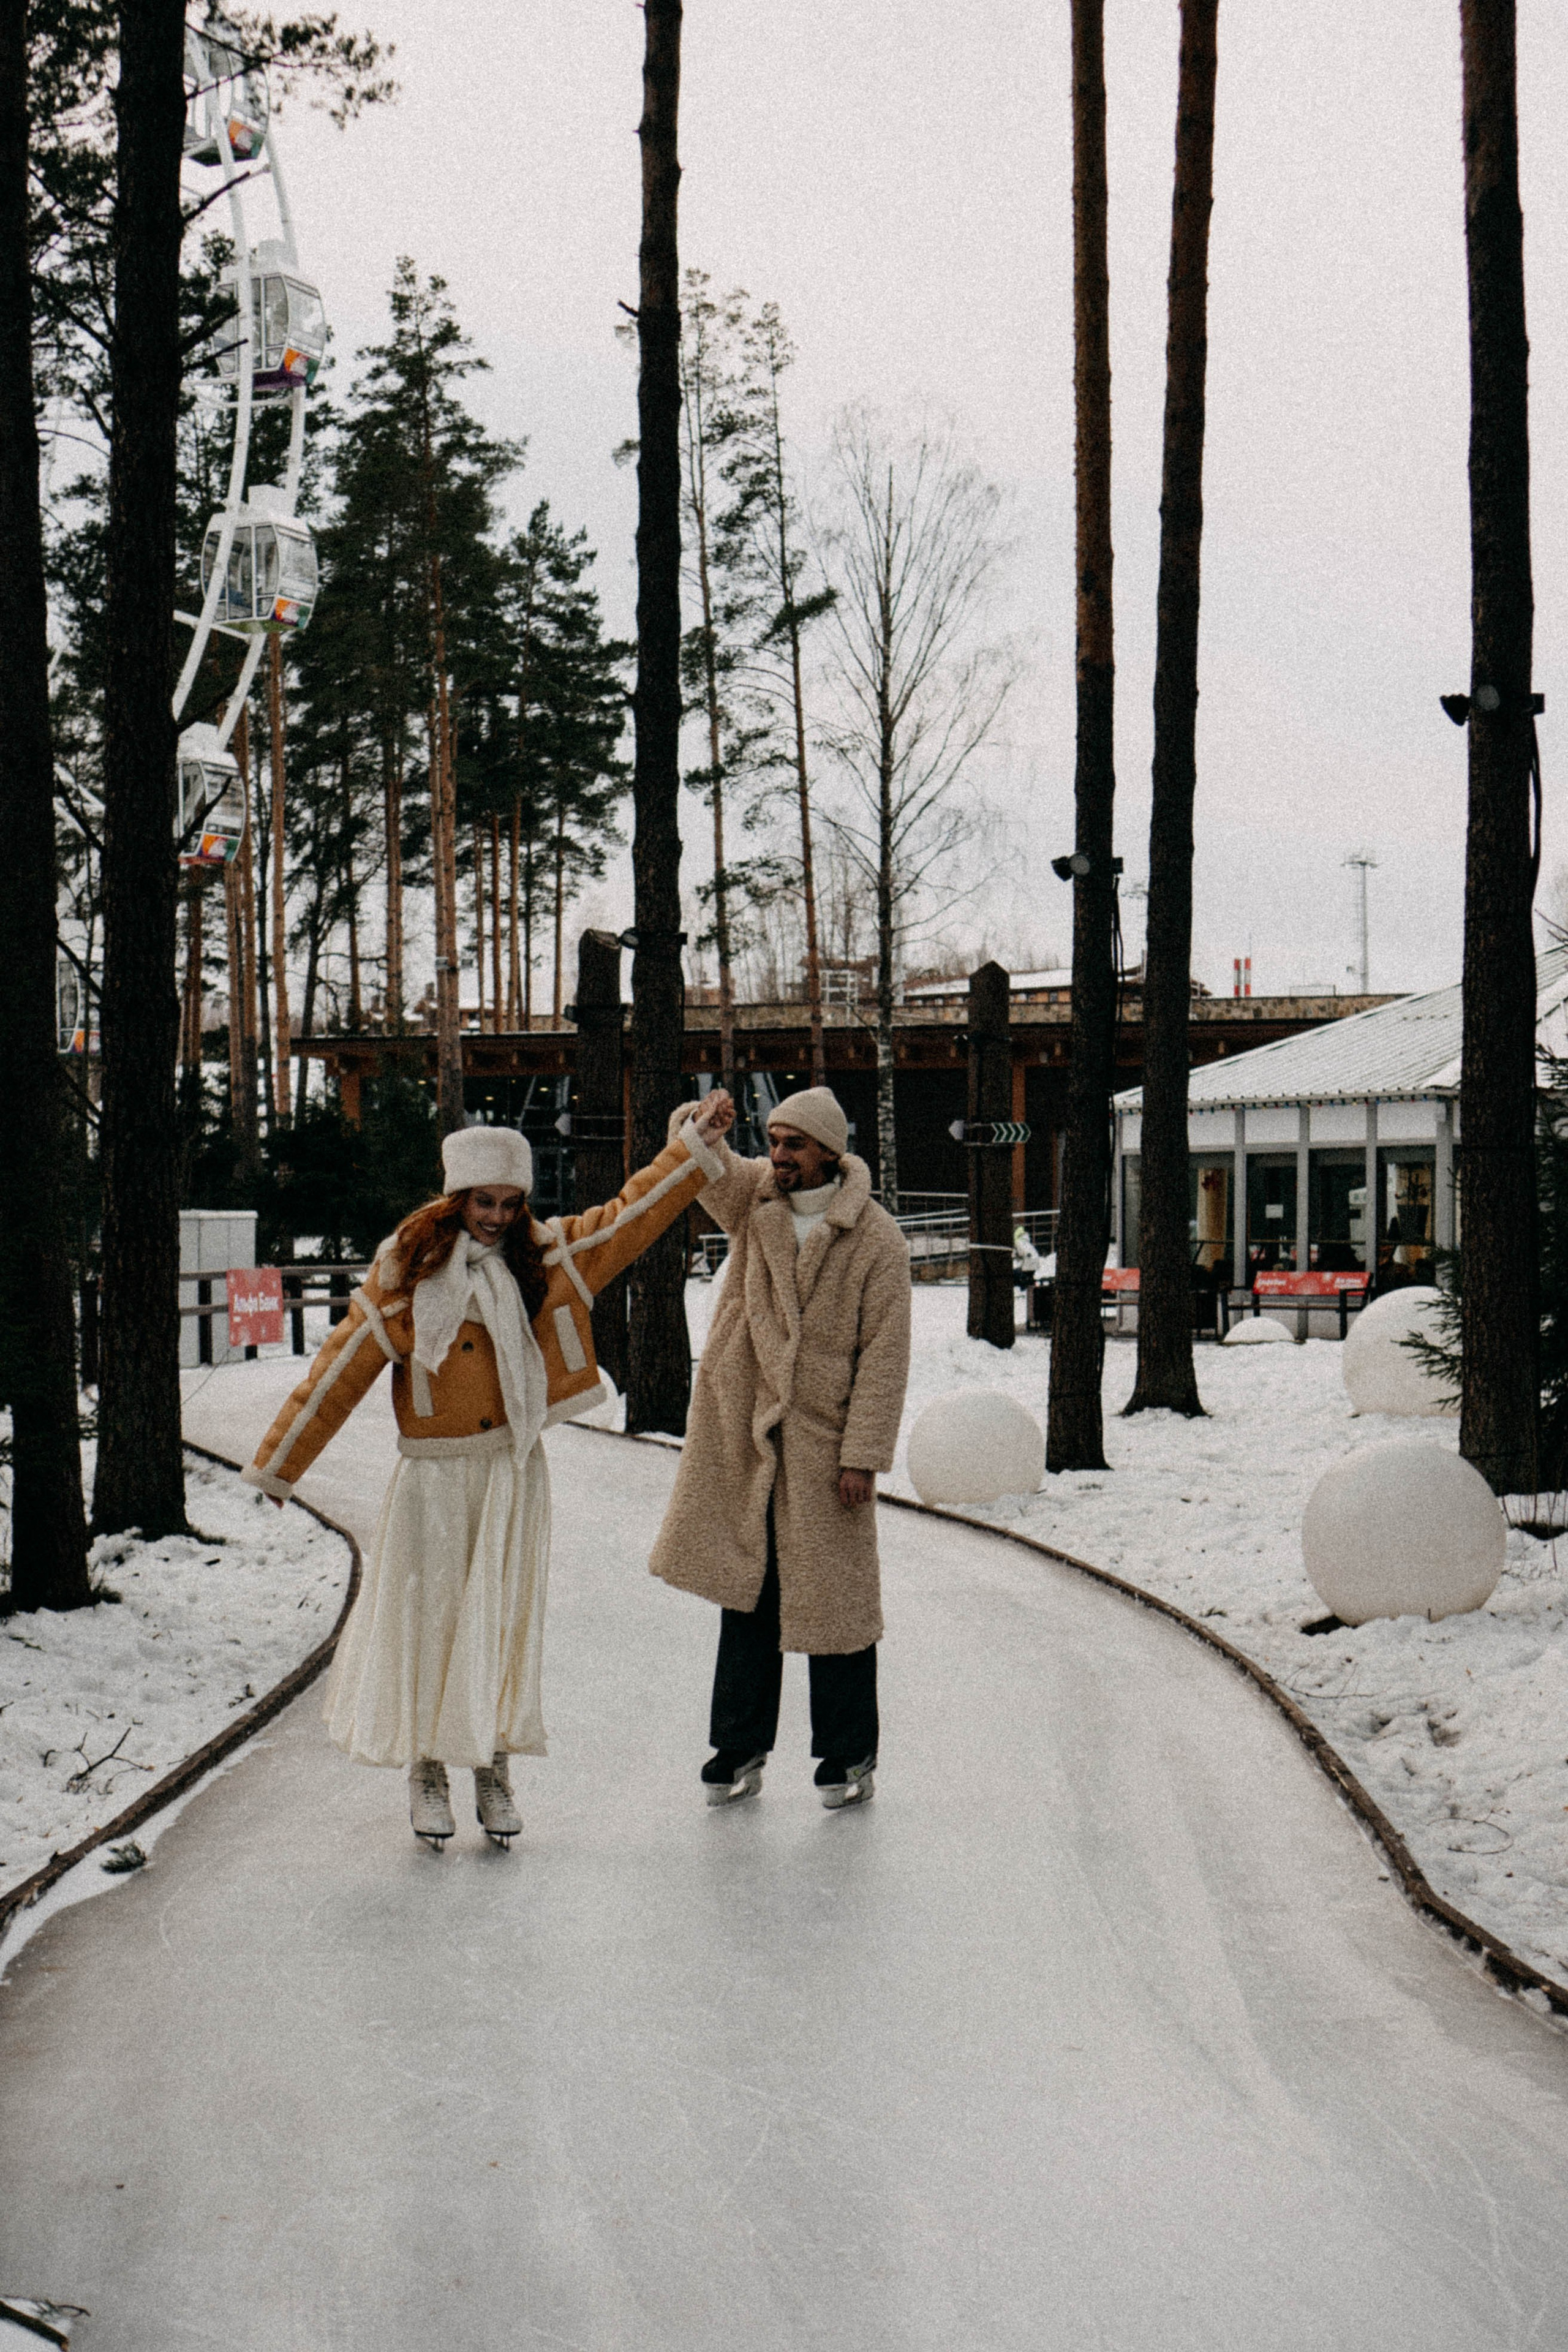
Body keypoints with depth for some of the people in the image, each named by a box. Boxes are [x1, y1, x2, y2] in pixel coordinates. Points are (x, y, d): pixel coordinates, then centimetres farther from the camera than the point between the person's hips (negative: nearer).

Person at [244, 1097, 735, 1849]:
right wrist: (278, 1465, -1)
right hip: (434, 1476, -2)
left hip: (514, 1472, 2)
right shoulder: (407, 1272, -5)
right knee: (429, 1615, 4)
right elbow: (343, 1368, -3)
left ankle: (493, 1768, 15)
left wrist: (695, 1144, 0)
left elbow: (632, 1215, 6)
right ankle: (427, 1770, 18)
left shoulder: (549, 1257, 3)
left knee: (505, 1618, 4)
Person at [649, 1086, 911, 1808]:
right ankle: (739, 1748, 20)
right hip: (740, 1434, 3)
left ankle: (848, 1754, 17)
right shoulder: (753, 1200, 4)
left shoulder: (875, 1239, -7)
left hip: (823, 1440, -3)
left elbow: (884, 1355, -9)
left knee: (832, 1593, 4)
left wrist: (863, 1455, -13)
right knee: (746, 1588, 10)